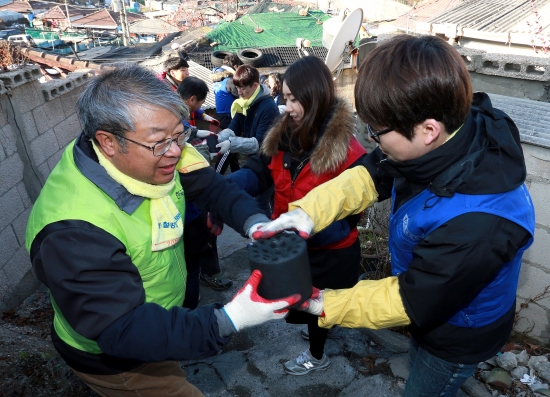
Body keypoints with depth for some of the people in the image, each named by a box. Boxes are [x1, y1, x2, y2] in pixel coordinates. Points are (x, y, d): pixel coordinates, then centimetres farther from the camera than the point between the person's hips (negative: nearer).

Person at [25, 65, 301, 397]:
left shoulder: (152, 153, -18)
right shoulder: (74, 230, -38)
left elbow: (210, 186, -10)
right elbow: (124, 331, -37)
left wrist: (255, 223, -29)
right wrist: (230, 319, -45)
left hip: (159, 319, 7)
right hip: (117, 360, -6)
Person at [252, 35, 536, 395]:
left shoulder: (478, 223, -44)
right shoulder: (454, 127, -23)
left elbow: (409, 300, -30)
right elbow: (370, 175, -14)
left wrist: (325, 305, -23)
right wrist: (309, 211, -28)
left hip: (459, 335, -6)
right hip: (430, 299, 6)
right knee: (419, 365, 34)